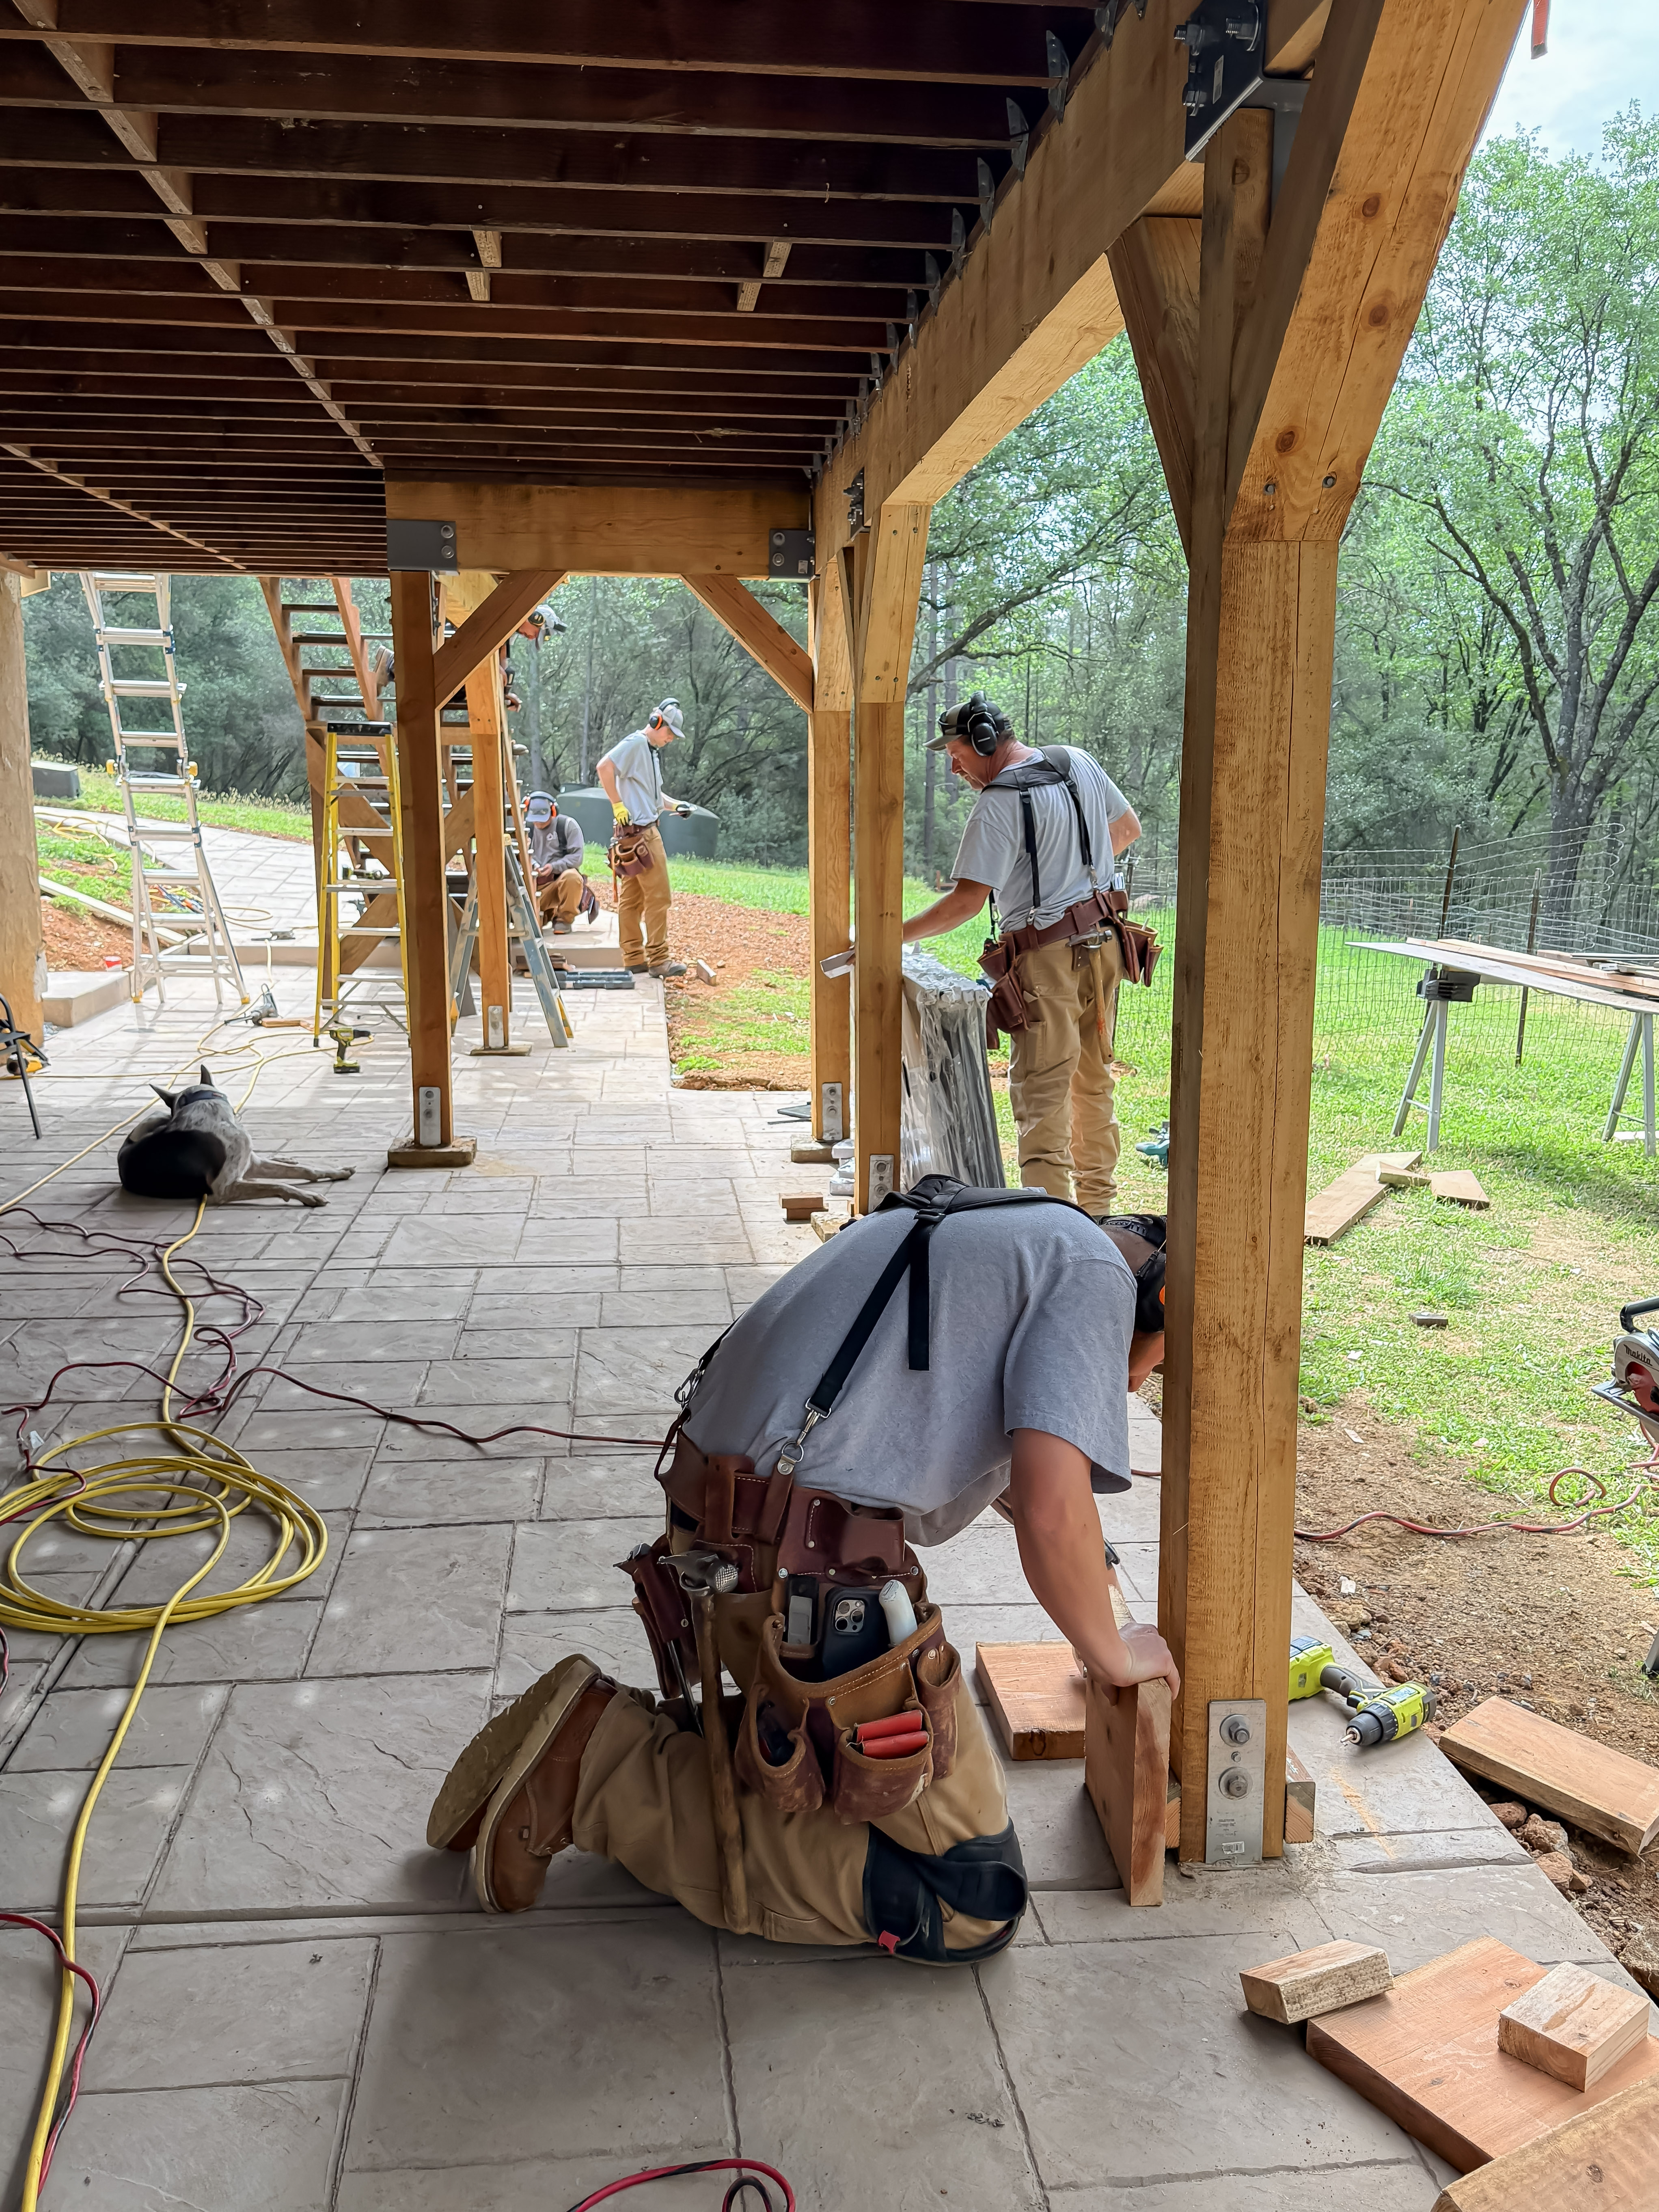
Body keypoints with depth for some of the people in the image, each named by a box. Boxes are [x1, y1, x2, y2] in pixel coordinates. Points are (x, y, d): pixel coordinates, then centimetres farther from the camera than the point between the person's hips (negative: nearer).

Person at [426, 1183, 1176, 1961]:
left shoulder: (977, 1227, 23)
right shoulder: (1093, 1270, -5)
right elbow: (1051, 1507, -17)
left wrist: (1070, 1556, 52)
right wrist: (1112, 1653, 3)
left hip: (712, 1540, 10)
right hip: (816, 1587, -10)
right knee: (973, 1904, 1)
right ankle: (607, 1770, -3)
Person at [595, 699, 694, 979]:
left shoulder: (652, 752, 21)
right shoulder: (636, 743, -9)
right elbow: (605, 767, -22)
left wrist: (675, 805, 12)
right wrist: (618, 805, -19)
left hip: (644, 832, 10)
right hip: (640, 832, -10)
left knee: (631, 900, 10)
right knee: (658, 897, -7)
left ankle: (634, 960, 14)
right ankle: (658, 960, -4)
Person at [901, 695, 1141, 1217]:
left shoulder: (999, 805, -16)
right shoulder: (1078, 762, 8)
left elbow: (967, 900, -21)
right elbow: (1128, 829, 21)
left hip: (1047, 959, -8)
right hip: (1103, 944, 8)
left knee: (1041, 1098, -5)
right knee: (1092, 1084, 18)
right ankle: (1096, 1206, 29)